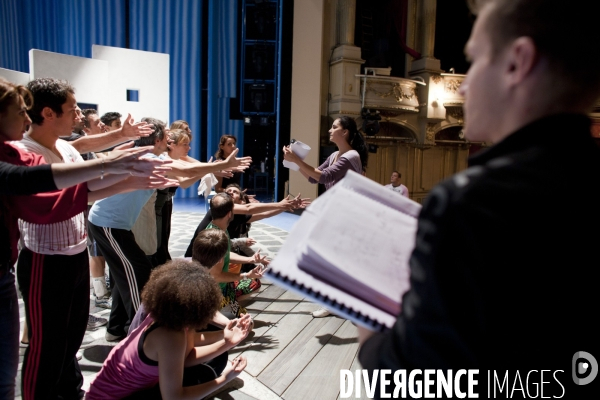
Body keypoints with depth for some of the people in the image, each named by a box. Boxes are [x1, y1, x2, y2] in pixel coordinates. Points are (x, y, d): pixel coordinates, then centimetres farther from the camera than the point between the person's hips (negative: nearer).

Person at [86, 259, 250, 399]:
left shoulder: (168, 315, -14)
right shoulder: (170, 337, -37)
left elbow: (186, 356, -8)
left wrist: (225, 342, -17)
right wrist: (223, 379, -25)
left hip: (138, 381, 8)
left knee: (217, 358, 2)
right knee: (202, 376, -24)